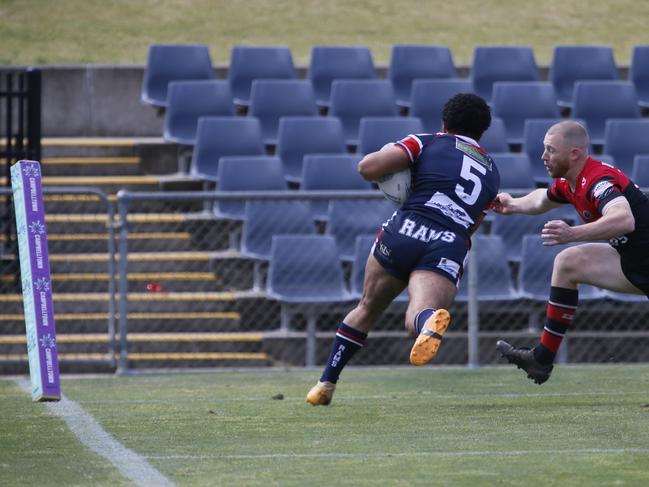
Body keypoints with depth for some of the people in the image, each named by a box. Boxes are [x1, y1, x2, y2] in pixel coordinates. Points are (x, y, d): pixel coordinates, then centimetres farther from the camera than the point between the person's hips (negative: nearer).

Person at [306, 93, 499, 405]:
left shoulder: (428, 143, 15)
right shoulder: (491, 172, 28)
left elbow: (368, 167, 2)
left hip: (404, 231, 0)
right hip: (449, 250, 0)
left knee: (366, 309, 22)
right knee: (416, 319, -20)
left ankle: (326, 384, 26)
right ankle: (429, 321, -59)